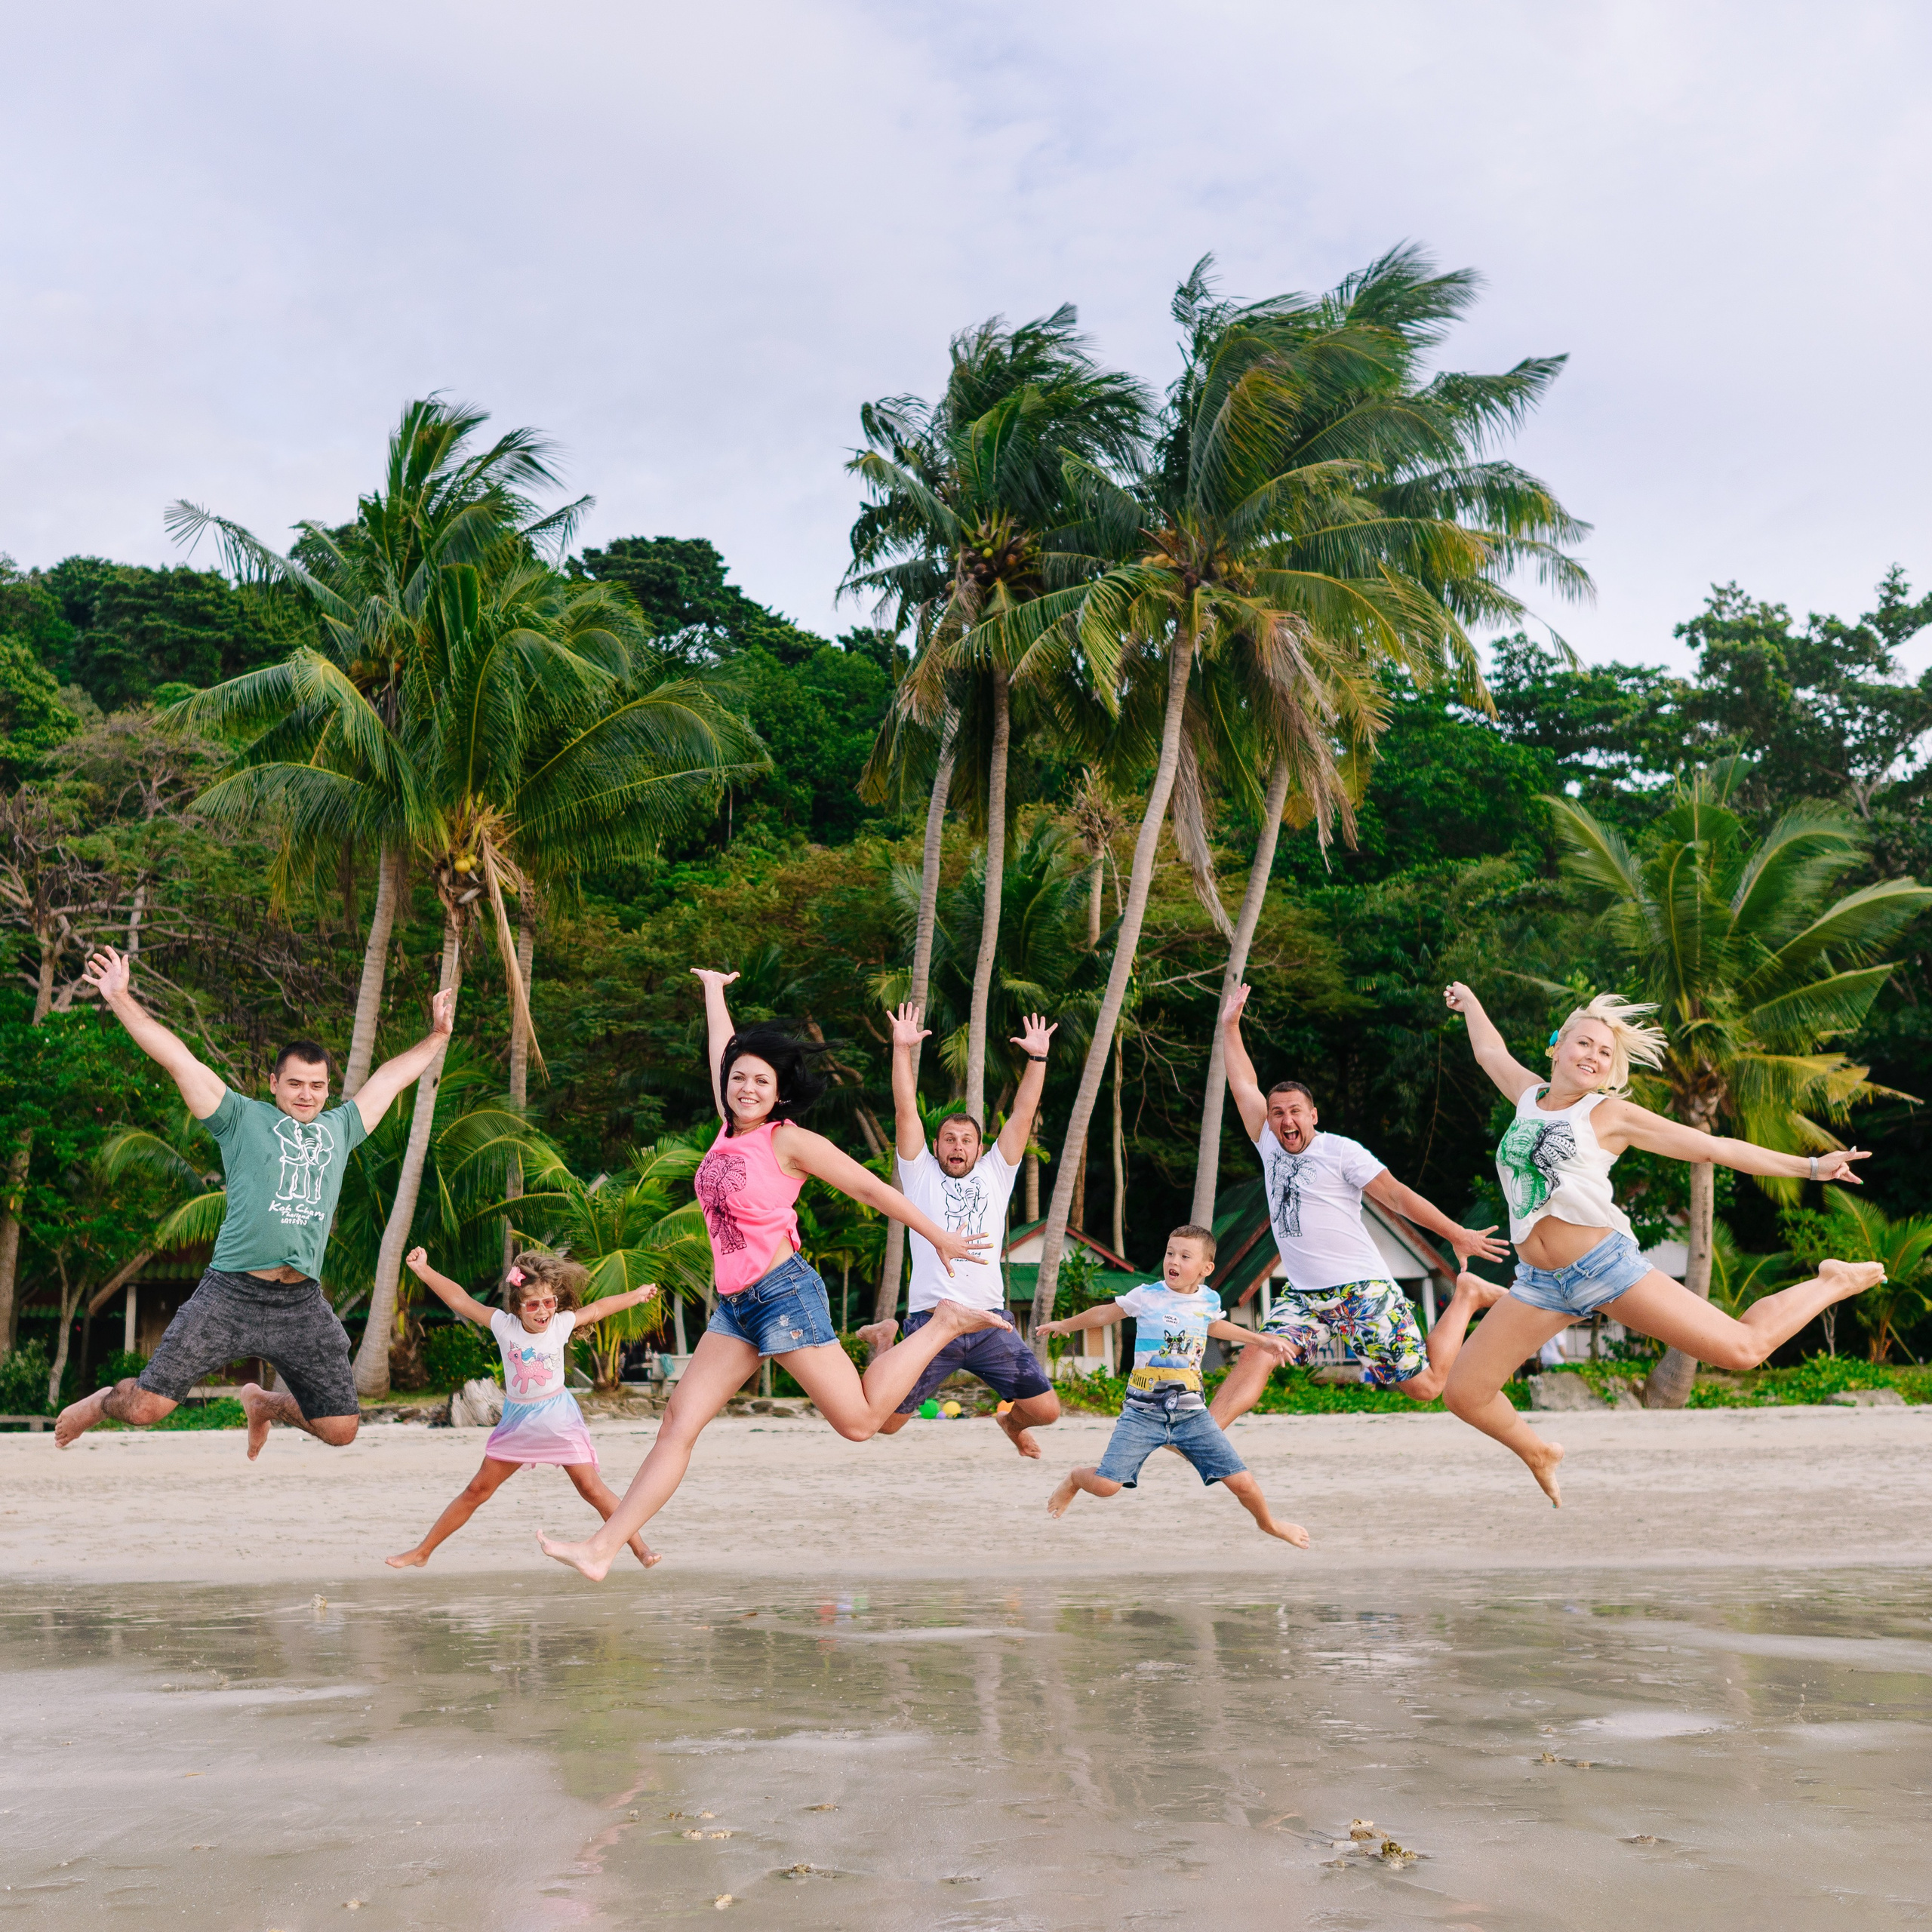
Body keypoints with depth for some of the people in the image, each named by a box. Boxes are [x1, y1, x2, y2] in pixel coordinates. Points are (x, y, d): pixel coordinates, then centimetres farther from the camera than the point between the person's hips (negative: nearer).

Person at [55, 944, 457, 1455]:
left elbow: (389, 1077, 29)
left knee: (341, 1429, 3)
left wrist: (437, 1037, 33)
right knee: (145, 1408, -7)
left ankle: (263, 1404, 35)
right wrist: (121, 998, -4)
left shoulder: (340, 1127, 18)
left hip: (303, 1302, 4)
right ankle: (104, 1401, 31)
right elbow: (179, 1060, 1)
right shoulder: (243, 1119, 6)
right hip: (231, 1294, -4)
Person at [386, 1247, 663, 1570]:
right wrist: (423, 1270, -13)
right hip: (517, 1421, 2)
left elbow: (597, 1309, 8)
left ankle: (639, 1547, -5)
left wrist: (635, 1296, 16)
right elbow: (460, 1300, -9)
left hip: (558, 1418, -2)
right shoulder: (504, 1326, -10)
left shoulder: (562, 1324, -9)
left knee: (591, 1487, -10)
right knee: (477, 1490, 5)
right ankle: (422, 1552, 15)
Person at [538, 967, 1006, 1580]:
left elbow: (871, 1189, -3)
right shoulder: (730, 1128, 9)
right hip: (734, 1305, 7)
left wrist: (940, 1239, 2)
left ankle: (945, 1325, 12)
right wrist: (713, 988, 40)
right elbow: (723, 1048, 25)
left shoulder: (789, 1141, -9)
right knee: (678, 1425, 0)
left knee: (859, 1420, -5)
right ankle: (601, 1549, -2)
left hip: (783, 1294, -7)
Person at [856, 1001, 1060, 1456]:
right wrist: (902, 1049, -6)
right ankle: (884, 1339, 33)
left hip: (990, 1324, 2)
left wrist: (1037, 1058, 2)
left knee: (1046, 1410, -4)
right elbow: (906, 1112, 2)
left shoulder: (995, 1174, 16)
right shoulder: (921, 1175, 10)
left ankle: (1011, 1420, 34)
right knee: (885, 1423, 1)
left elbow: (1022, 1116, 10)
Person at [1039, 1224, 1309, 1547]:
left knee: (1242, 1483, -5)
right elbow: (1107, 1312, 12)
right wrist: (1065, 1324, 22)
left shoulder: (1210, 1300, 5)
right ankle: (1073, 1479, 21)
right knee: (1105, 1485, -17)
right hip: (1142, 1411, -3)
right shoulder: (1146, 1296, -6)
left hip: (1192, 1414, 3)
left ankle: (1267, 1523, 30)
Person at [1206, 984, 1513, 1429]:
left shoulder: (1341, 1151, -5)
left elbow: (1397, 1195, -9)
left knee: (1424, 1386, -3)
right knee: (1258, 1355, -18)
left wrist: (1456, 1234, -15)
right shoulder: (1270, 1147, 10)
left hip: (1362, 1289, -5)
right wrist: (1230, 1026, 12)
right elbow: (1244, 1087, 15)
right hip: (1304, 1296, 5)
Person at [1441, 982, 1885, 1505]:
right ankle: (1539, 1453, 29)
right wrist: (1470, 1003, 48)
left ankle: (1834, 1282, 20)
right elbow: (1489, 1051, 32)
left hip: (1606, 1265, -4)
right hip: (1540, 1283, 4)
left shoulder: (1611, 1114, 0)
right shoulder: (1529, 1095, 11)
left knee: (1743, 1349, -8)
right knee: (1462, 1392, 0)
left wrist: (1809, 1166, 0)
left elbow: (1714, 1147, 2)